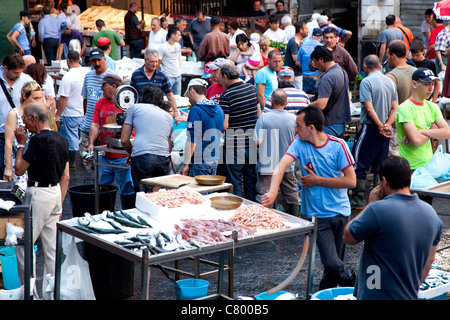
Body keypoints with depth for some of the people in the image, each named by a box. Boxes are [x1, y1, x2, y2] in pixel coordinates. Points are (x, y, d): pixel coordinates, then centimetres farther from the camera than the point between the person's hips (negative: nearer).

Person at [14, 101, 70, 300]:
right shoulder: (61, 140, 10)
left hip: (39, 193, -8)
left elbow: (19, 170, -11)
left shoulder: (38, 140, -16)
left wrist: (21, 144, 0)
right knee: (52, 247, 10)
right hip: (56, 194, 8)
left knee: (24, 245, 2)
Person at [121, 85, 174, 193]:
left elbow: (124, 139, 12)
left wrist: (131, 153, 29)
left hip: (142, 159, -3)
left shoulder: (135, 107, 15)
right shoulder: (169, 116, 25)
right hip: (164, 159, 3)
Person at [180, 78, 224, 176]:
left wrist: (186, 164, -15)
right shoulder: (219, 109, 12)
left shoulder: (196, 110, -12)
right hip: (215, 162, 8)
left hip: (199, 163, -8)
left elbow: (192, 140, -17)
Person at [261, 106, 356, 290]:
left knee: (335, 262, 10)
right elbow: (281, 166, -19)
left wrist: (317, 180, -10)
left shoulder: (338, 145, -7)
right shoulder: (299, 143, -3)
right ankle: (354, 283, 16)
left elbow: (351, 181, -10)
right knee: (331, 262, -11)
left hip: (341, 212, 0)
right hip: (317, 214, 0)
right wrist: (273, 191, -38)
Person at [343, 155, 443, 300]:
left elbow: (348, 237, -4)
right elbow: (429, 260, 12)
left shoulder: (378, 210, -19)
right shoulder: (431, 212, 4)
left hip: (375, 295, -7)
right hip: (410, 296, 7)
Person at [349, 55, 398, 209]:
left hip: (370, 129, -7)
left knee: (359, 166, 1)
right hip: (385, 131, 7)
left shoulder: (366, 82, -12)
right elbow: (395, 108, 6)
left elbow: (369, 108, -17)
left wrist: (380, 127, -10)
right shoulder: (390, 82, 9)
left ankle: (357, 201, 2)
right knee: (380, 167, 12)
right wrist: (387, 124, -4)